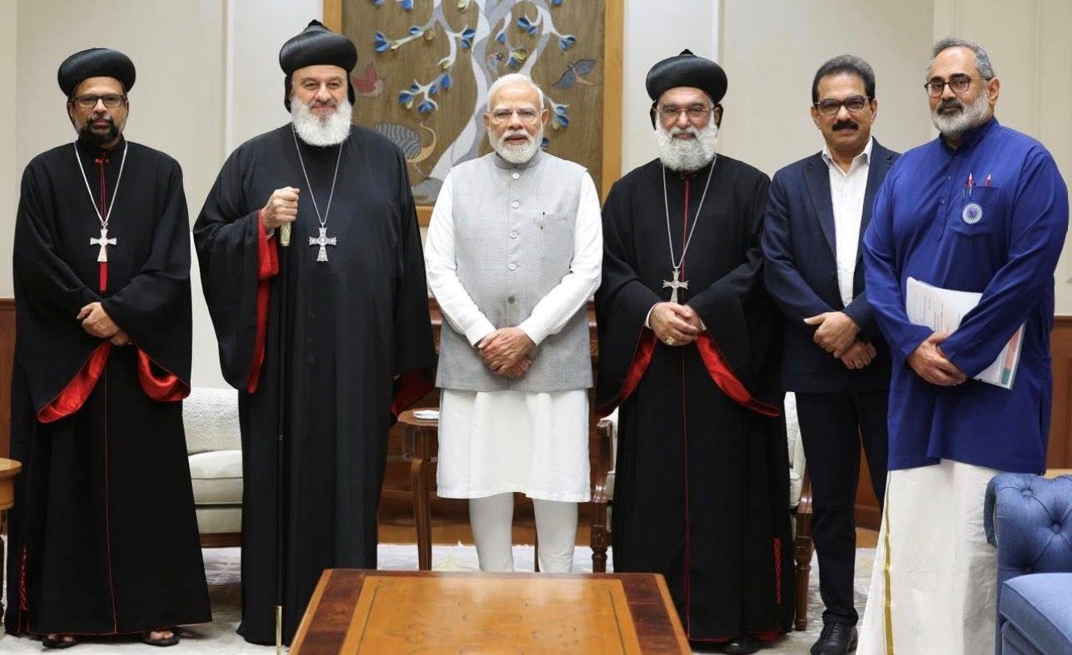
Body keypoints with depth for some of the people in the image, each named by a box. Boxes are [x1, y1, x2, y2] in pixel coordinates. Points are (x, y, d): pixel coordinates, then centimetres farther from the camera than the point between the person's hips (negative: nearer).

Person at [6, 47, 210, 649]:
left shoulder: (161, 172, 7)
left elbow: (172, 264, -3)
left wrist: (121, 314, -15)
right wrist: (90, 313, -11)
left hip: (141, 356, 0)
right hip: (62, 356, 0)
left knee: (147, 477, 2)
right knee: (66, 479, 2)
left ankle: (154, 607, 7)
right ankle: (63, 609, 8)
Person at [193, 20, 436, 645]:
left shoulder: (384, 159, 8)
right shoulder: (254, 159, 6)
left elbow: (408, 260, 8)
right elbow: (207, 241, 6)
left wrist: (410, 355, 4)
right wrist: (261, 223, -13)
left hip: (358, 355, 0)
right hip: (280, 355, 0)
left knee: (351, 479, 4)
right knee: (280, 479, 4)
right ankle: (275, 610, 14)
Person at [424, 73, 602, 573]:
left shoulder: (575, 181, 7)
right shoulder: (460, 181, 11)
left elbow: (587, 270, -2)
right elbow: (439, 269, 4)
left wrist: (529, 334, -11)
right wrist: (483, 335, -8)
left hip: (553, 360, -1)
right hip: (475, 359, 2)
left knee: (557, 483, 1)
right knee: (484, 479, 6)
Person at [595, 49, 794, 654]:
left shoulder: (750, 187, 6)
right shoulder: (629, 192, 13)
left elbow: (762, 266, -4)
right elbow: (610, 270, 6)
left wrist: (702, 312, -16)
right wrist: (650, 311, -13)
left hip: (729, 368, -2)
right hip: (651, 369, 2)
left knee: (729, 492, -1)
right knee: (653, 495, 3)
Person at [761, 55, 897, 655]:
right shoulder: (790, 184, 9)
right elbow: (777, 267, 0)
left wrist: (856, 319, -17)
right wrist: (831, 328, -11)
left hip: (889, 362, -2)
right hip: (819, 364, 3)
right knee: (831, 501, 10)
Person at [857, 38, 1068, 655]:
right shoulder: (907, 169, 12)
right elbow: (877, 263, 6)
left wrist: (959, 352, -15)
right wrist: (913, 347, -9)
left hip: (995, 382, -4)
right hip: (916, 380, 5)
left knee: (982, 535, -4)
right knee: (909, 532, 6)